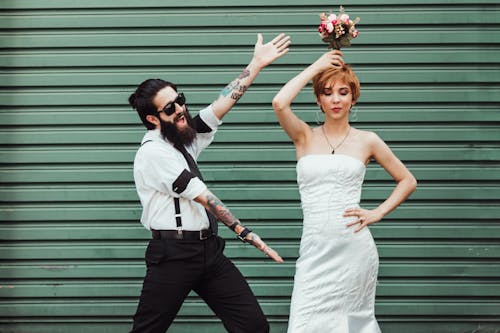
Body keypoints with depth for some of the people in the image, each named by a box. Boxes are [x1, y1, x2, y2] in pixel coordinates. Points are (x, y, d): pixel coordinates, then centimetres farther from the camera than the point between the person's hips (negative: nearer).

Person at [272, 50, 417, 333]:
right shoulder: (305, 137, 6)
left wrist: (377, 213, 1)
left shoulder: (367, 141, 6)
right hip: (315, 248, 0)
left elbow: (408, 181, 14)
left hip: (354, 248, 0)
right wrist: (316, 67, -4)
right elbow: (279, 103, -13)